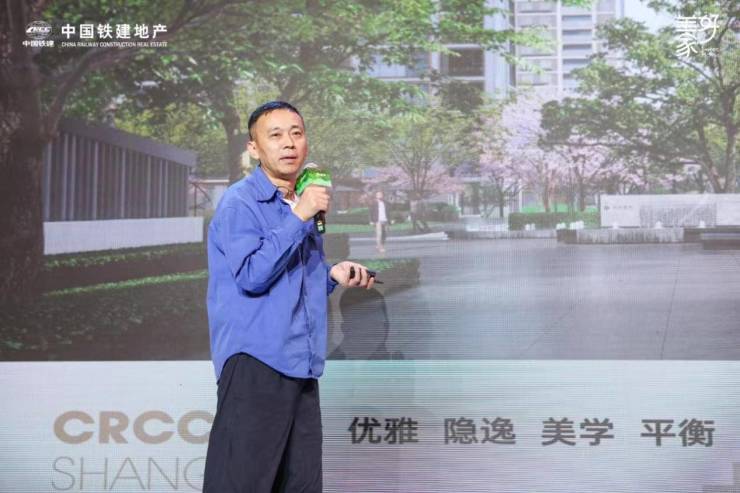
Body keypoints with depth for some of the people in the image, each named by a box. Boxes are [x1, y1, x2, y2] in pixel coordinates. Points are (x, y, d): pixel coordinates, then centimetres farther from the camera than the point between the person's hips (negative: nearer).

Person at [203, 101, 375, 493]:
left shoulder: (302, 207, 19)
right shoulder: (239, 203, -6)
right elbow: (252, 277, -18)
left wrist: (332, 275, 7)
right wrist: (298, 218, -17)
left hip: (301, 366, 8)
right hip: (254, 361, -8)